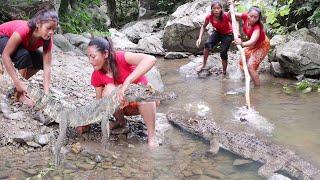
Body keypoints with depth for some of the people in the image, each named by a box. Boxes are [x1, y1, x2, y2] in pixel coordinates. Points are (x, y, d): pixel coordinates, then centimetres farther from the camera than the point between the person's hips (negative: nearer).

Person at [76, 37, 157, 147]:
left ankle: (151, 137, -27)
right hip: (123, 106, 3)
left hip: (142, 102, -3)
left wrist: (127, 82, -52)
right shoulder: (97, 76, -12)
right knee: (109, 90, -27)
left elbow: (150, 59, -44)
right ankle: (120, 121, -1)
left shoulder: (120, 58, -27)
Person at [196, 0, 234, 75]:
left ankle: (224, 72, 10)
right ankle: (204, 64, -3)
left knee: (223, 53, -11)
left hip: (227, 35, -2)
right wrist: (200, 38, -15)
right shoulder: (209, 17, -22)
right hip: (217, 33, 3)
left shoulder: (226, 16, -31)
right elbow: (203, 26, -5)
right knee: (207, 44, -23)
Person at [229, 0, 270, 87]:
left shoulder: (257, 27, -39)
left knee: (250, 66, -20)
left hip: (262, 45, -8)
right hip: (253, 44, 8)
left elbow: (253, 41, -57)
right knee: (242, 62, 16)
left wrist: (242, 44, -76)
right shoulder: (245, 17, -22)